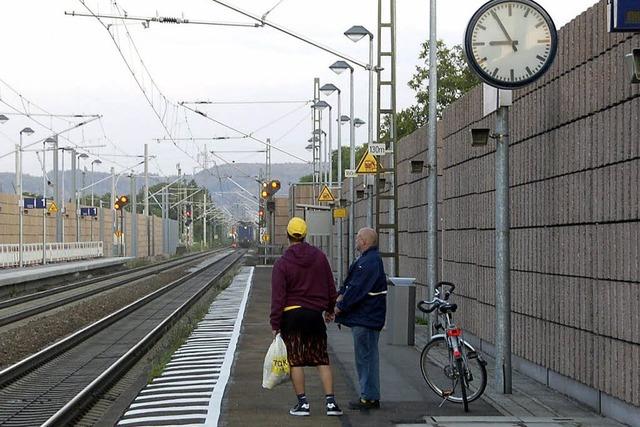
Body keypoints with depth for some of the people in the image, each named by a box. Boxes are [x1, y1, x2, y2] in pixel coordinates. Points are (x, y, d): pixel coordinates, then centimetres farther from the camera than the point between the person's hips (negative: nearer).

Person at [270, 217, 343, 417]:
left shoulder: (282, 263, -7)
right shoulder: (319, 257, 3)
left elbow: (278, 297, -9)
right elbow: (330, 287, 9)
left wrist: (275, 324, -5)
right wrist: (330, 309, 23)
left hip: (292, 315, -3)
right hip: (315, 313, 3)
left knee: (295, 360, 4)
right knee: (322, 360, 7)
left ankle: (302, 403, 3)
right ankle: (330, 402, 1)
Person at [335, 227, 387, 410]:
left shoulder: (370, 262, -19)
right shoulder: (367, 259, 16)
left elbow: (357, 289, -22)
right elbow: (350, 282, 17)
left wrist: (340, 307, -15)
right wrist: (340, 296, 1)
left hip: (366, 319, -11)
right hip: (363, 318, 11)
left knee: (366, 356, -5)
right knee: (366, 356, 15)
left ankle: (369, 398, 0)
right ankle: (370, 396, 21)